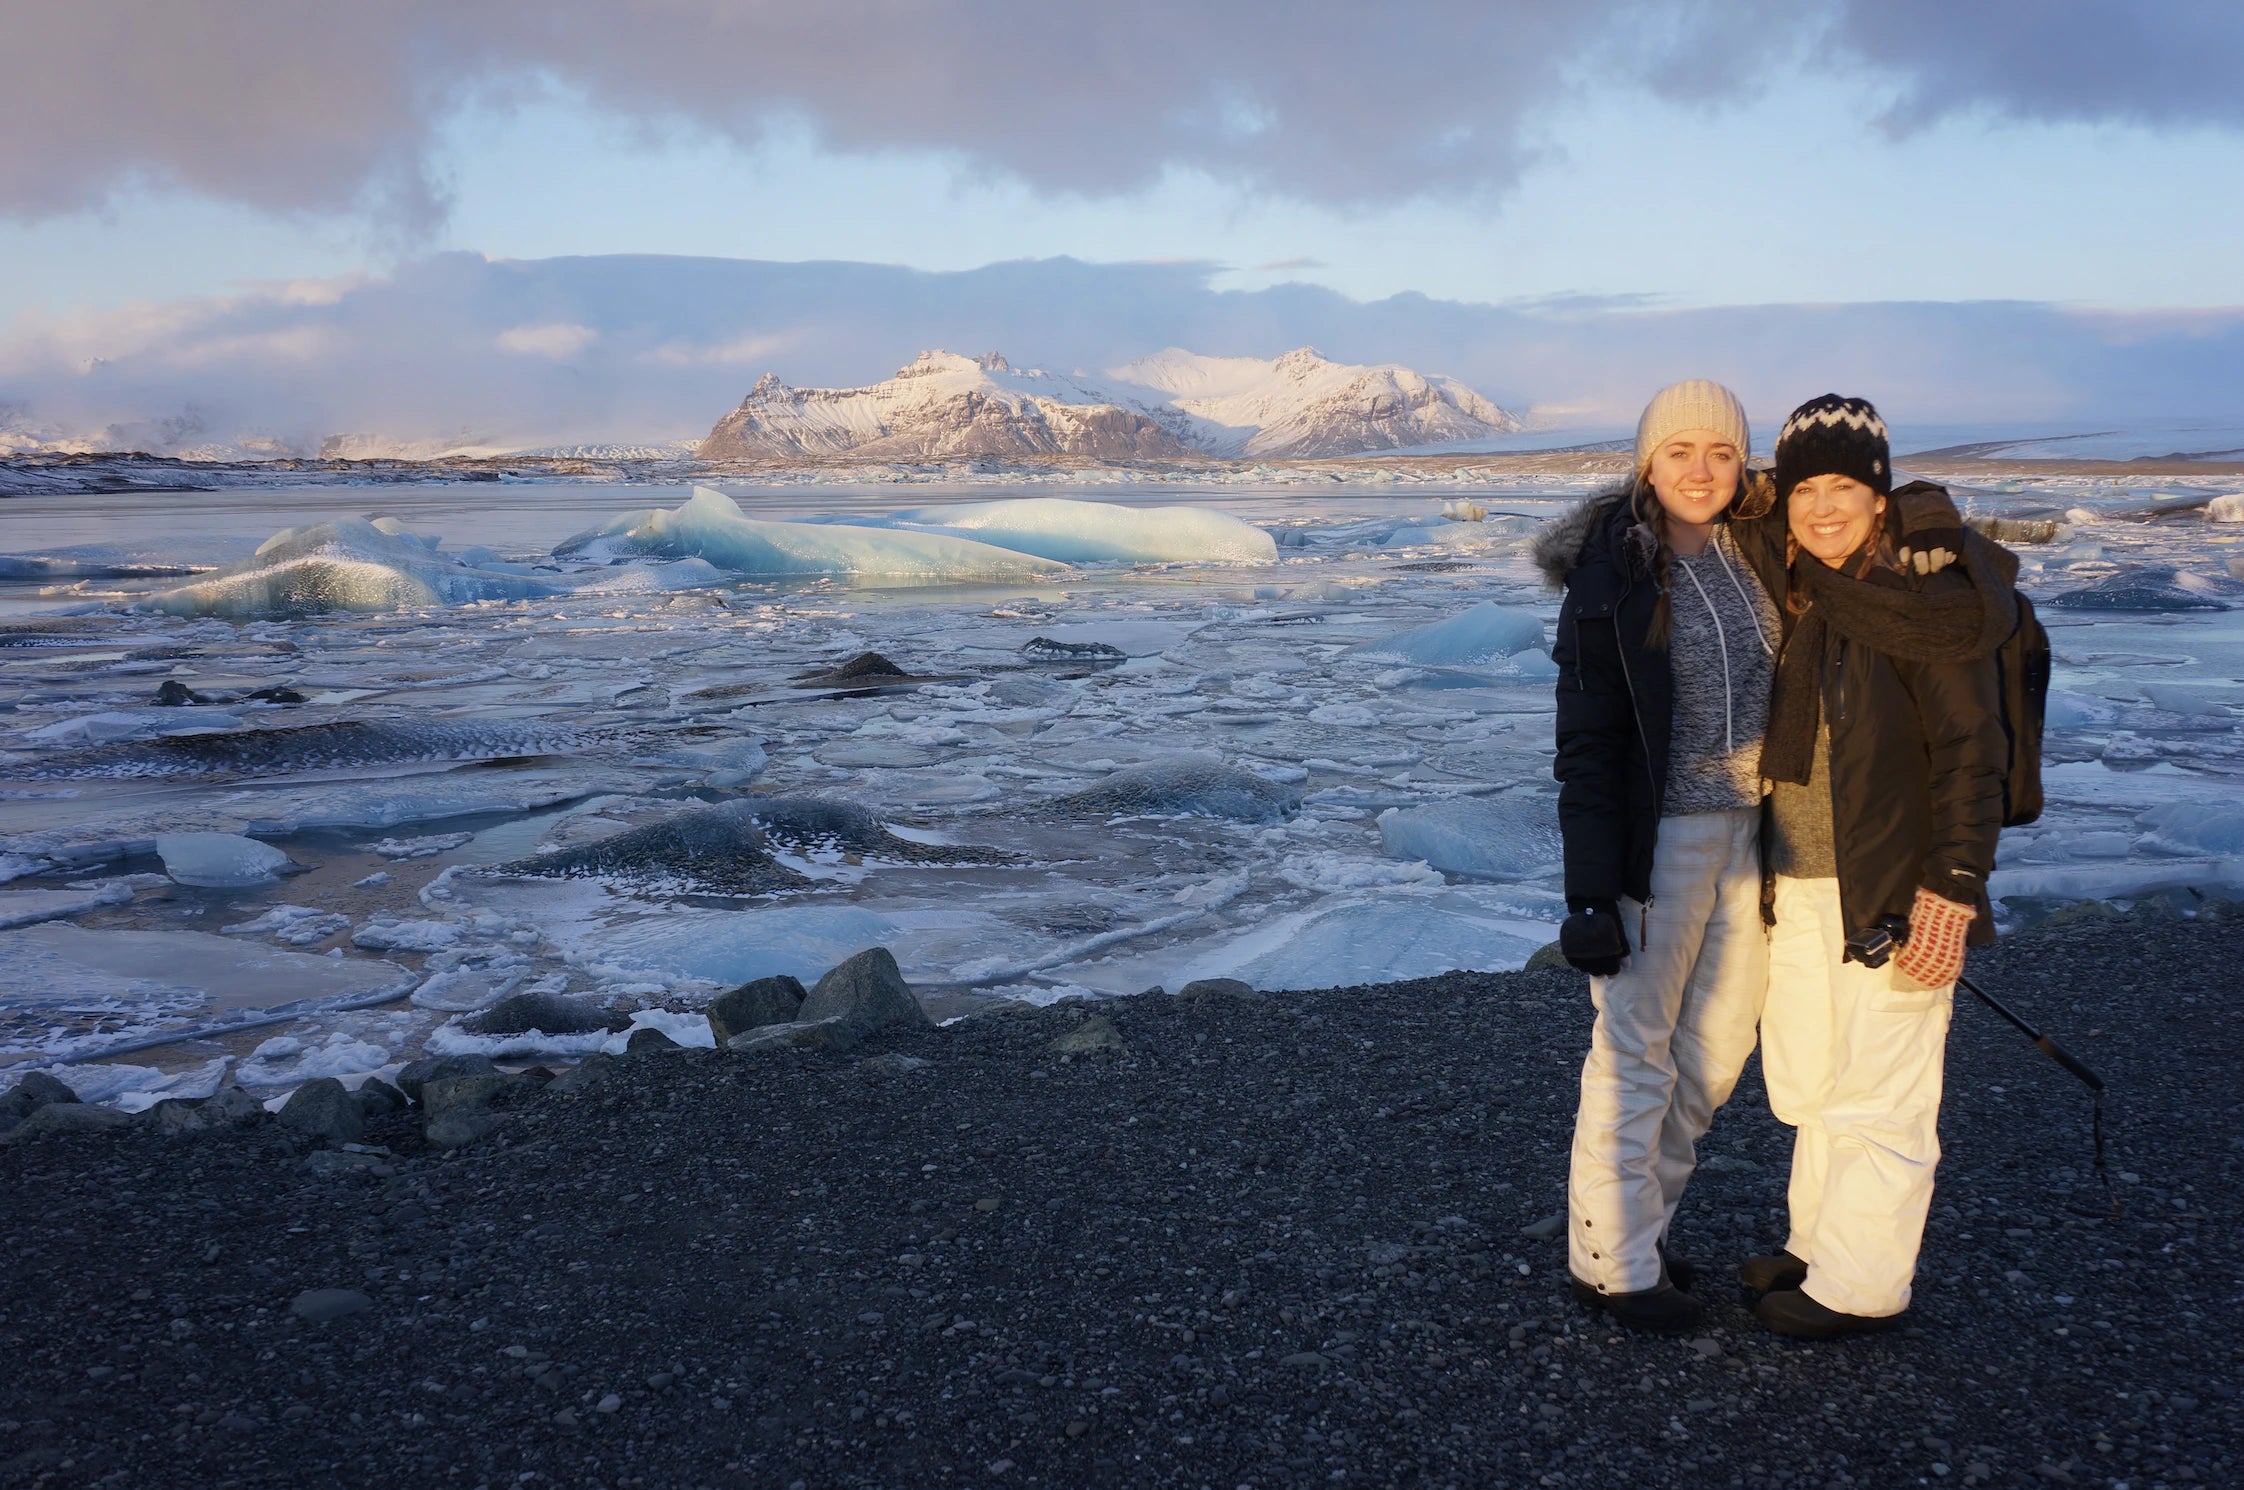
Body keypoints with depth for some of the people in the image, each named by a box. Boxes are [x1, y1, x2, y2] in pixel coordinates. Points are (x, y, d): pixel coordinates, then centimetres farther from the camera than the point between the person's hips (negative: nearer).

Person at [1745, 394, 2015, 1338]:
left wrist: (1954, 889, -18)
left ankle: (1860, 1284, 15)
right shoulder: (1790, 594, 7)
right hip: (1797, 886, 7)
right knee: (1807, 1082, 16)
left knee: (1877, 1089, 2)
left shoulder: (1931, 596, -12)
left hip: (1894, 891, -7)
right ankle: (1819, 1245, 32)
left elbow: (1971, 753, -14)